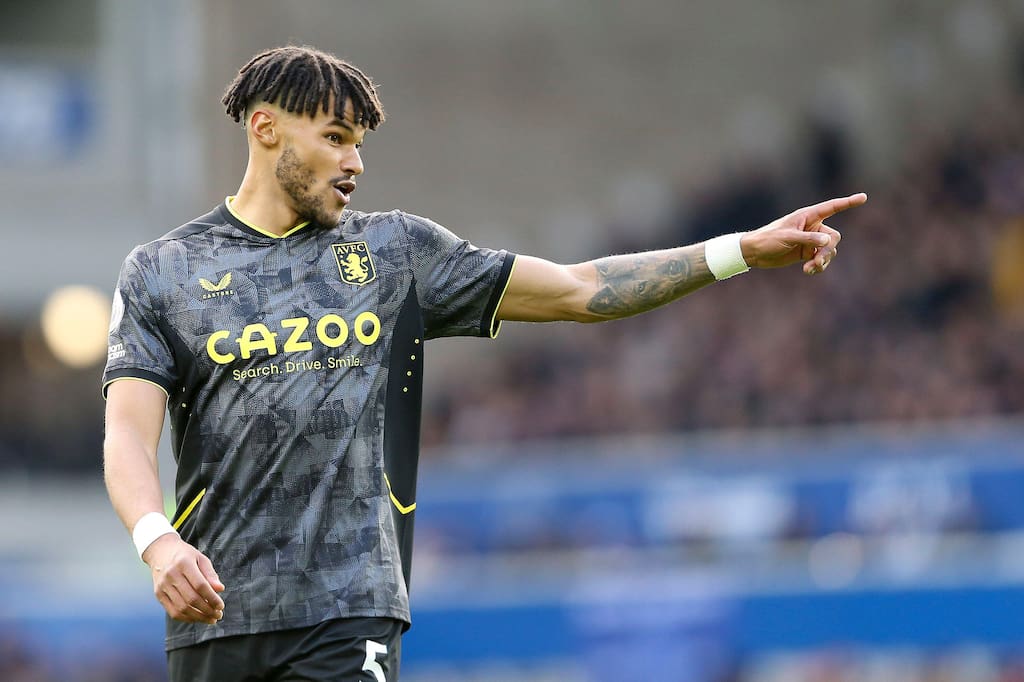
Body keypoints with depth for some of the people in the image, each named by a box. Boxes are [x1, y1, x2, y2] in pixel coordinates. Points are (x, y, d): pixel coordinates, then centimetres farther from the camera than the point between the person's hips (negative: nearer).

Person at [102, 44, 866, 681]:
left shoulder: (394, 250, 13)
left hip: (349, 614, 0)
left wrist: (743, 250, 4)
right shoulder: (161, 272, 8)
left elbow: (579, 291, 12)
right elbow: (129, 432, -4)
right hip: (215, 617, 0)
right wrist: (159, 544, -25)